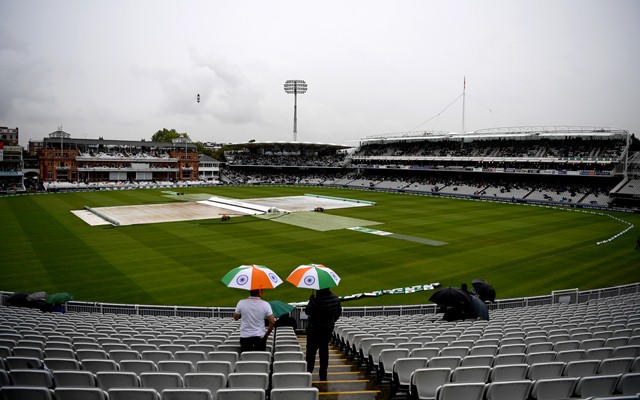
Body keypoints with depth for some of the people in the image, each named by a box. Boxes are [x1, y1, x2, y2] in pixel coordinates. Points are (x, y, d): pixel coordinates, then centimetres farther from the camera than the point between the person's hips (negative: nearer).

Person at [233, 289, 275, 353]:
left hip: (245, 336, 1)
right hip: (260, 336, -1)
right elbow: (272, 322, -10)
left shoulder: (241, 303, -10)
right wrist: (267, 334, 4)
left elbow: (235, 318, 4)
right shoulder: (265, 304, -11)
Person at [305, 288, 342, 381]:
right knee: (324, 350, 14)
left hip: (314, 330, -6)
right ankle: (323, 375, 18)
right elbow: (339, 312, 9)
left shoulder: (318, 300, -26)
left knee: (311, 352, 8)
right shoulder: (336, 298, -3)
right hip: (328, 329, 6)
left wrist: (311, 300, -6)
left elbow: (307, 311, -19)